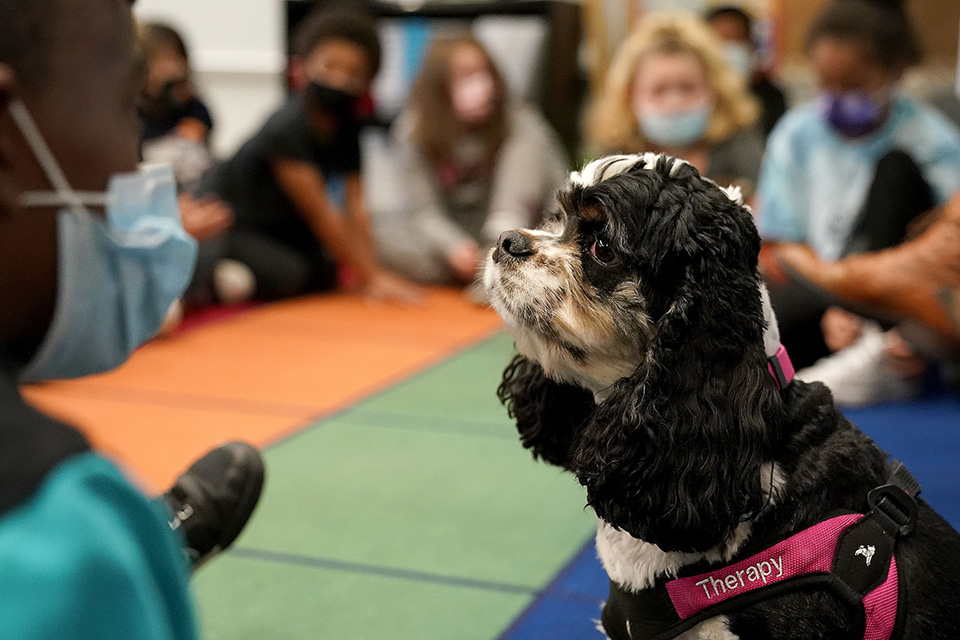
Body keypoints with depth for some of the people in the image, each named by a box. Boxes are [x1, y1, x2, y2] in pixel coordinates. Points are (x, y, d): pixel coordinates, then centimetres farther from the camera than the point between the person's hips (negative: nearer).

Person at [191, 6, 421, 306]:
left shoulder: (345, 126, -6)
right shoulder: (286, 129, -29)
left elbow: (354, 208, -9)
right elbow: (320, 215, -27)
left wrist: (374, 272, -17)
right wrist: (368, 278, -24)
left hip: (274, 224, 9)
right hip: (223, 223, -9)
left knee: (324, 274, -4)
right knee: (287, 275, -27)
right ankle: (203, 269, -7)